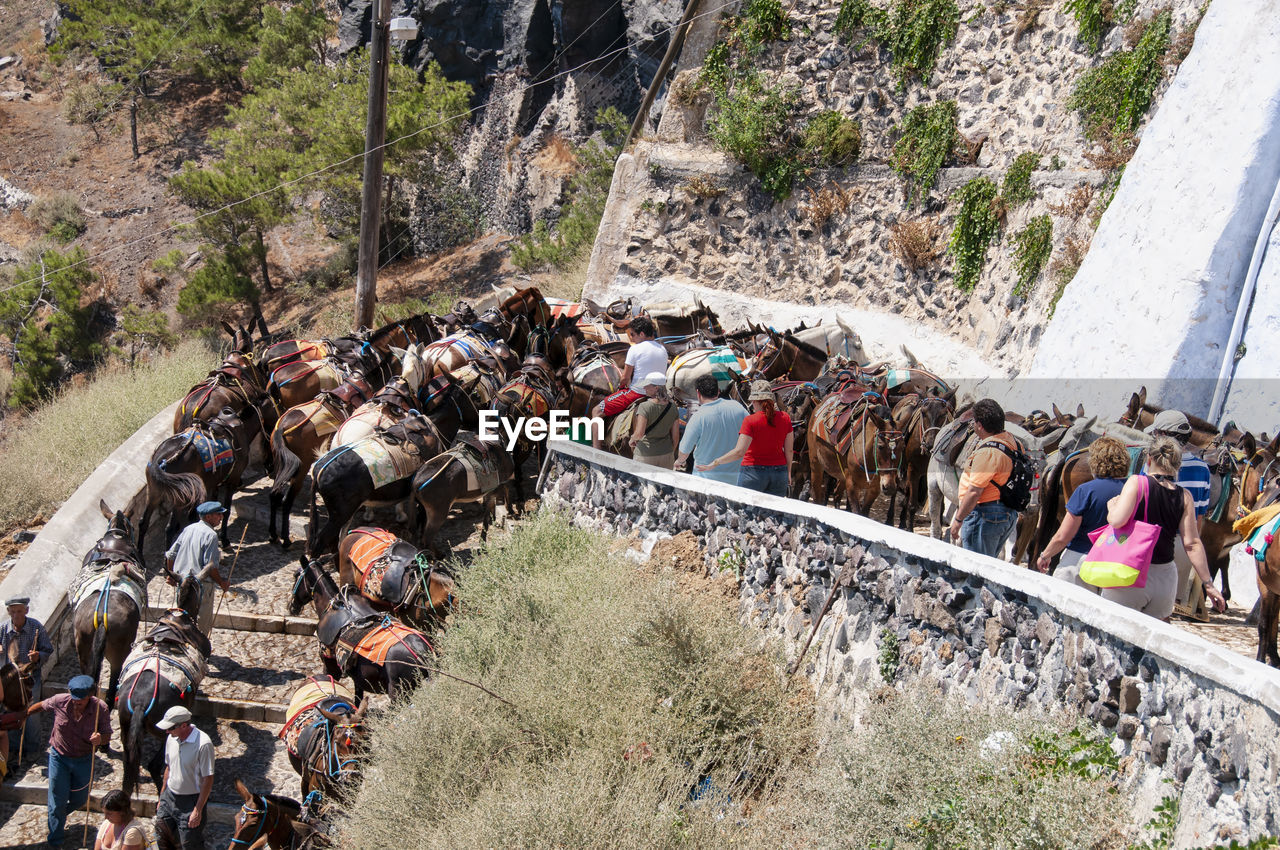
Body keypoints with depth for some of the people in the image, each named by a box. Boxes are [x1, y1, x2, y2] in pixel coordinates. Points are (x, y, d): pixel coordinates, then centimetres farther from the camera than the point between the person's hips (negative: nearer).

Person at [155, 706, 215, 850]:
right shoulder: (172, 739, 0)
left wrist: (198, 810, -19)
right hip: (169, 797, 7)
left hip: (191, 800, -7)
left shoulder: (203, 744, -23)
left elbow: (208, 779, -20)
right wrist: (162, 797, 17)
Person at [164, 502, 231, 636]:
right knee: (201, 627, 0)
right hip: (202, 586, -8)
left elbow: (170, 555, 14)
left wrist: (171, 575, 27)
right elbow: (210, 566, -19)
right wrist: (222, 583, -5)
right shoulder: (210, 535, -14)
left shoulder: (188, 529, 10)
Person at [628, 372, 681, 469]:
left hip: (646, 455, -5)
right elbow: (675, 435, 3)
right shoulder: (672, 406, -2)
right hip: (666, 454, 5)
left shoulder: (645, 407, -19)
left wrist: (631, 440, -5)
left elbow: (639, 433, -27)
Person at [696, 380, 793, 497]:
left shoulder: (750, 421, -14)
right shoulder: (784, 417, 0)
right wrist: (788, 472, 19)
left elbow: (739, 452, -21)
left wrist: (713, 464, -16)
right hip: (779, 472, 4)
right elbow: (789, 450, 6)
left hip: (754, 473, -4)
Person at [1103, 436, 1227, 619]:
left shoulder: (1137, 482, -8)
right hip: (1166, 579, 4)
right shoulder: (1184, 496, 3)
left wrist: (1111, 507, 3)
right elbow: (1192, 544, 0)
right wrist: (1207, 583, 5)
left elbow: (1117, 520, -20)